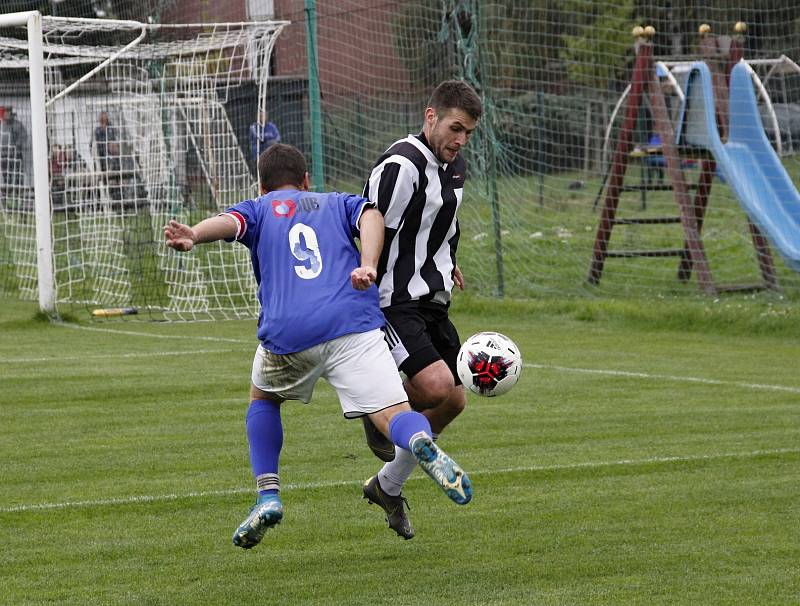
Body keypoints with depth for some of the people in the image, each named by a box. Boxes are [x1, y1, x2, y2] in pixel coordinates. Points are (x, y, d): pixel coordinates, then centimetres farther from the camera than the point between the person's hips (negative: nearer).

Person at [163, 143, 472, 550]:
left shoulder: (260, 208, 26)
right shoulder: (339, 203, 30)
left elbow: (229, 222, 2)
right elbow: (370, 215, 6)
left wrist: (192, 237, -20)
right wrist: (368, 267, -10)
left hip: (287, 333, 0)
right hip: (354, 324, 0)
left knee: (263, 398, 30)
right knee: (395, 417, -9)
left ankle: (268, 496, 17)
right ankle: (423, 444, -44)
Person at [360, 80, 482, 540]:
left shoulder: (456, 166, 9)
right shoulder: (401, 166, -20)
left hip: (432, 301, 9)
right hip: (392, 305, -9)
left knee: (454, 401, 10)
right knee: (437, 386, -26)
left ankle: (388, 486, 27)